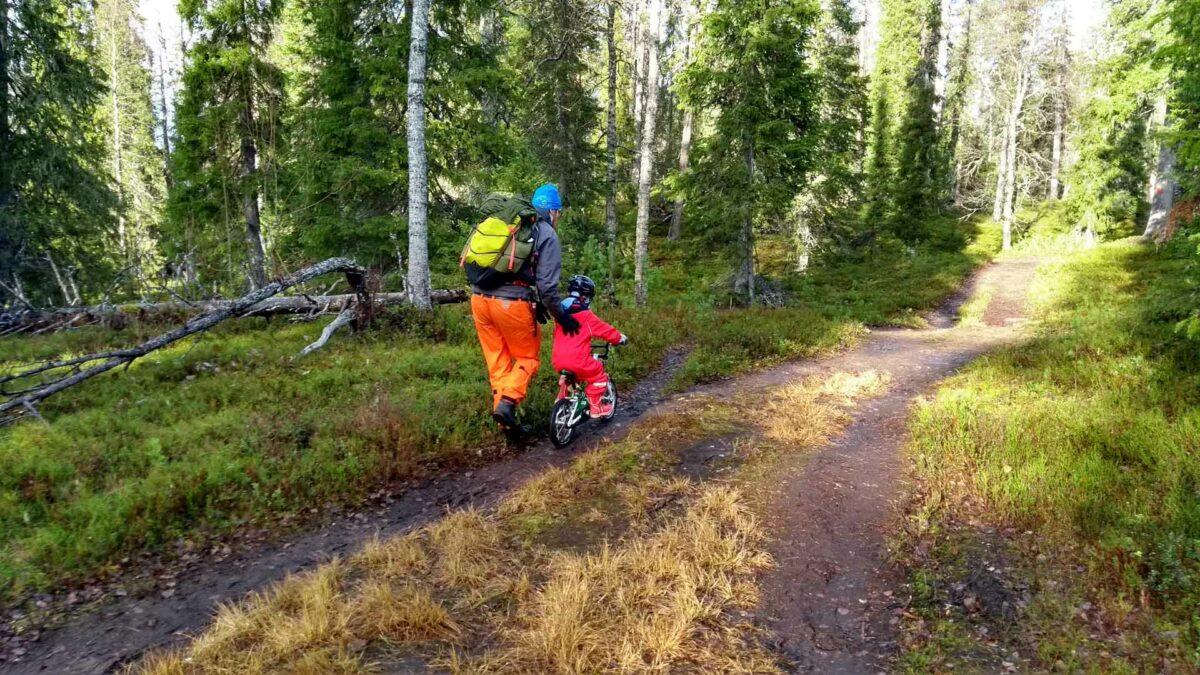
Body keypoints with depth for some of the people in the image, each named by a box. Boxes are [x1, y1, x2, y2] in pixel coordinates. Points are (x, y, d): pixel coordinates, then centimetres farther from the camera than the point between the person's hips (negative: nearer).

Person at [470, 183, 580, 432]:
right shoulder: (547, 235, 0)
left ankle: (504, 417, 16)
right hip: (512, 302, -6)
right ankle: (507, 401, -8)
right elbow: (547, 285, -7)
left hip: (479, 297, 6)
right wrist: (561, 315, 6)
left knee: (497, 361, 16)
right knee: (528, 358, 13)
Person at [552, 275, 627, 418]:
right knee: (598, 376, 14)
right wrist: (621, 338, 15)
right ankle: (596, 407, 14)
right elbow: (606, 331, -2)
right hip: (578, 361, -7)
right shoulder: (587, 316, -7)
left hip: (558, 361, 7)